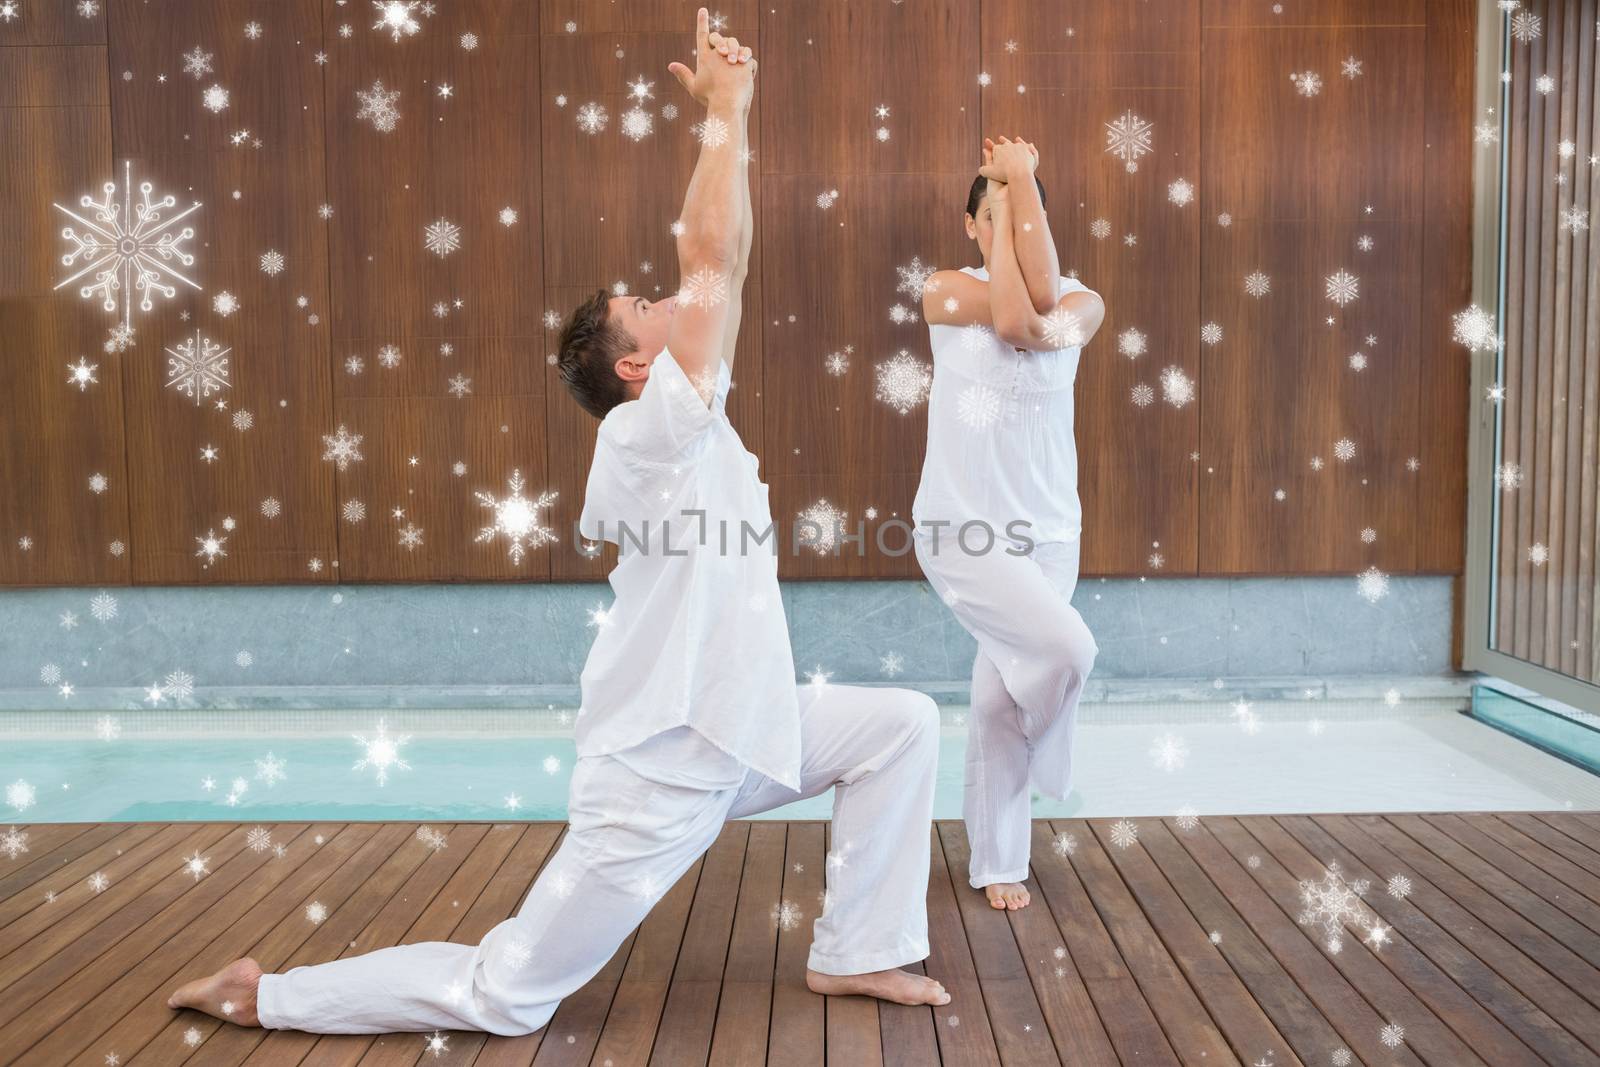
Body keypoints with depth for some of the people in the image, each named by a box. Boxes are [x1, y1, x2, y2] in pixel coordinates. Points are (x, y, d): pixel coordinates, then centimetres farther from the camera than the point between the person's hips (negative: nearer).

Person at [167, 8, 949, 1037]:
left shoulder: (689, 418, 5)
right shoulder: (647, 433, -19)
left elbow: (725, 261, 4)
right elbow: (711, 258, -23)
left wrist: (731, 113, 2)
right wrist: (727, 113, -12)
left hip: (728, 734, 9)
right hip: (658, 771, -9)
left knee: (901, 724, 5)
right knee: (500, 995, 0)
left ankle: (855, 954, 15)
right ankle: (266, 993, 16)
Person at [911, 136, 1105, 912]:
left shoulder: (1082, 303, 3)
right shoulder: (945, 290, -4)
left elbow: (1044, 312, -20)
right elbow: (1012, 320, -22)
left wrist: (1024, 185, -18)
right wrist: (1002, 200, -12)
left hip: (1047, 529, 3)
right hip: (960, 527, -3)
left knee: (1002, 694, 9)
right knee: (1067, 649, -20)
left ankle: (997, 861, 26)